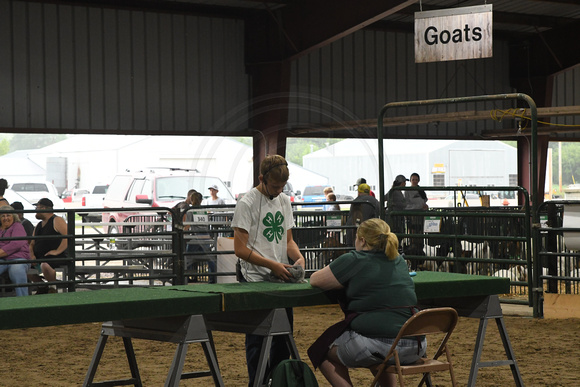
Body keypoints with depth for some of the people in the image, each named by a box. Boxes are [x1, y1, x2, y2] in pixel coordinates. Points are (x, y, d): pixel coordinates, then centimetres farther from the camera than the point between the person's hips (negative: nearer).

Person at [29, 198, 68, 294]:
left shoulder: (57, 221, -5)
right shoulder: (39, 225, 22)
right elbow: (32, 244, 23)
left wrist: (57, 251, -24)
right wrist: (32, 255, 1)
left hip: (57, 257, -9)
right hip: (39, 258, 9)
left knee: (45, 265, -38)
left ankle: (53, 288, -13)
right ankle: (42, 287, 5)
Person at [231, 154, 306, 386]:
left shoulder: (285, 201, 10)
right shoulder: (247, 203, -11)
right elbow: (240, 248, -14)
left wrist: (298, 257, -6)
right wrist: (272, 265, -19)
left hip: (281, 280, 7)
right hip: (256, 281, -7)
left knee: (284, 336, 12)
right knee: (257, 339, 0)